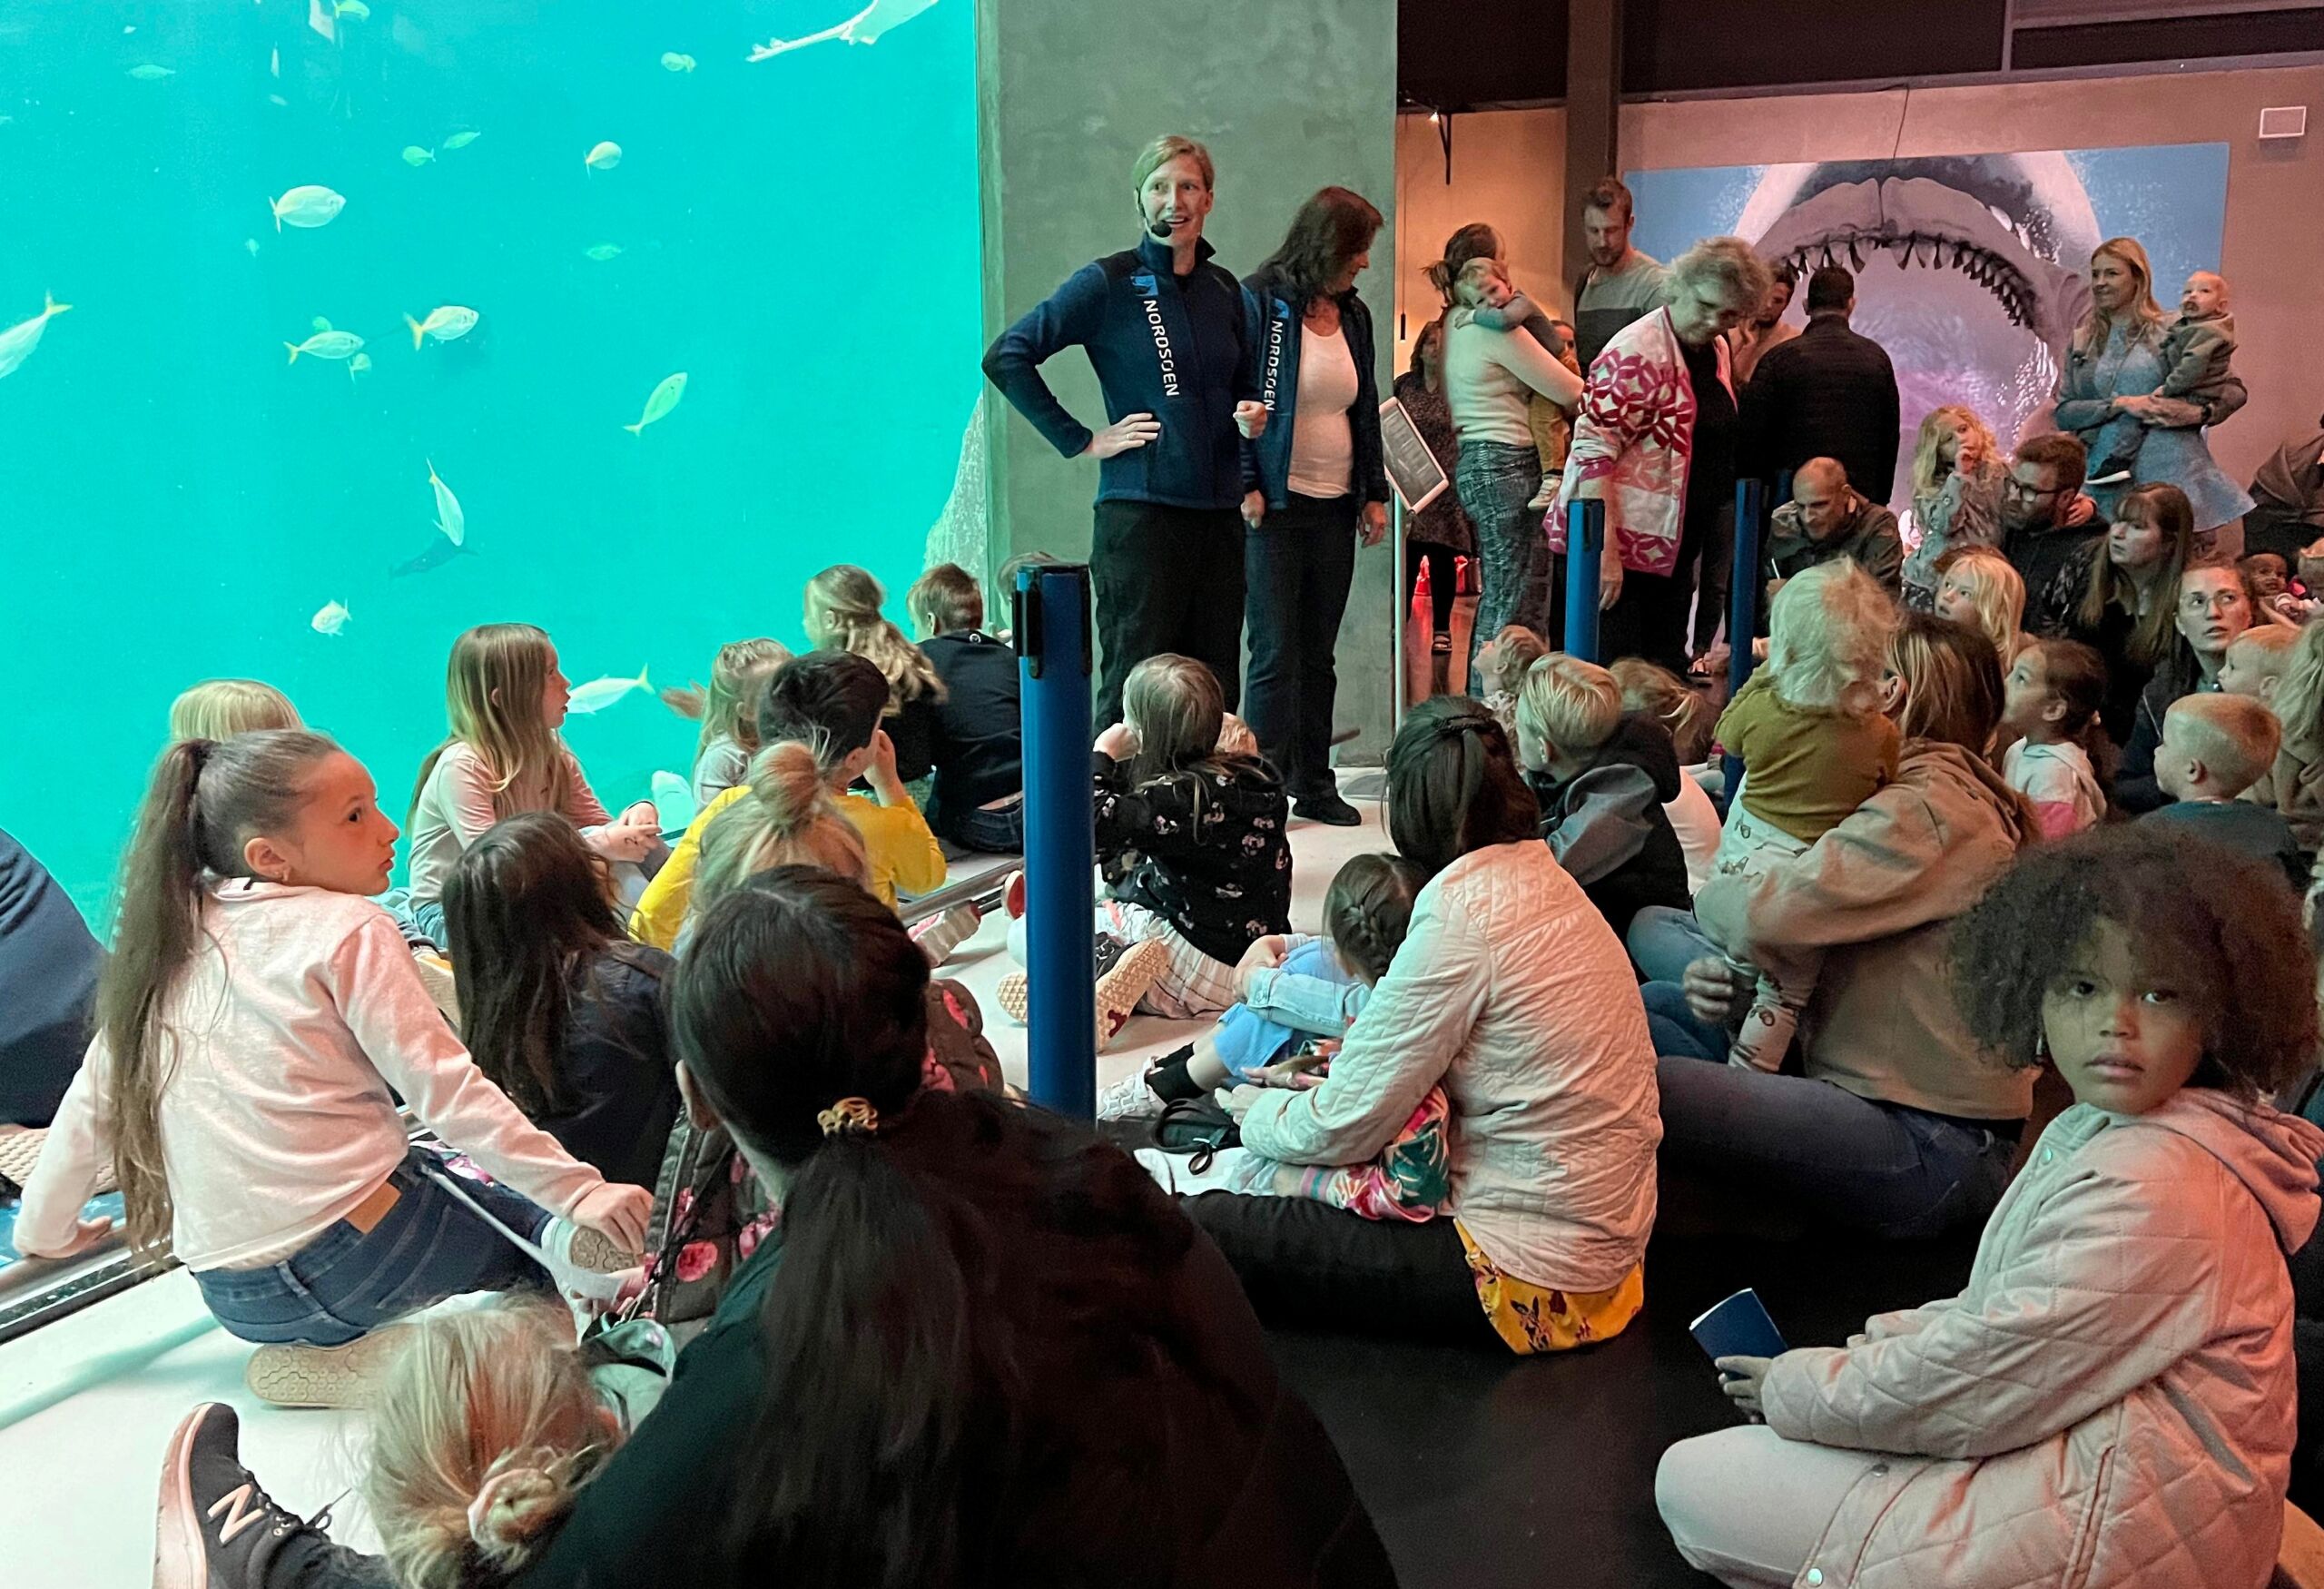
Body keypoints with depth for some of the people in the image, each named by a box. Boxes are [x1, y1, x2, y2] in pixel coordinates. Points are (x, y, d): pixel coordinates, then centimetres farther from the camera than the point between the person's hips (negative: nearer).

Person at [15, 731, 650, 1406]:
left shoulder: (168, 943, 10)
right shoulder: (348, 929, -8)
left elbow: (90, 1101, 15)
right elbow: (447, 1090, -14)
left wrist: (44, 1230, 30)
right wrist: (580, 1191, -15)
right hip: (351, 1258, -7)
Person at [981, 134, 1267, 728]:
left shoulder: (1226, 290, 13)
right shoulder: (1108, 283, -3)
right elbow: (1005, 357, -9)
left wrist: (1253, 421, 3)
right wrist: (1082, 441, -9)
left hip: (1220, 516, 6)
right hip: (1140, 512, -5)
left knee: (1214, 690, 7)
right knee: (1134, 690, -4)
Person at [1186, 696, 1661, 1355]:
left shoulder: (1461, 916, -21)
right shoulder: (1545, 879, 4)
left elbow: (1346, 1127, -17)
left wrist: (1258, 1115, 2)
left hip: (1530, 1277, -9)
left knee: (1206, 1226, -9)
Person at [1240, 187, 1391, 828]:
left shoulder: (1353, 314, 14)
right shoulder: (1260, 301, -5)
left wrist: (1374, 492, 13)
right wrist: (1245, 485, -14)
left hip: (1336, 509, 6)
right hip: (1275, 507, -6)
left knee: (1318, 655, 10)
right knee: (1276, 654, -6)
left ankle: (1314, 784, 17)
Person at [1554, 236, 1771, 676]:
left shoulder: (1717, 352, 12)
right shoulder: (1638, 352, -15)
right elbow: (1594, 451, -21)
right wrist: (1605, 552, -27)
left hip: (1676, 552, 9)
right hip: (1621, 549, -9)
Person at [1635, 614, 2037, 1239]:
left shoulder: (1927, 809, -17)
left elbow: (1768, 913, -27)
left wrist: (1709, 894, -3)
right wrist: (1728, 982, -6)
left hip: (1932, 1147, -11)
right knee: (1659, 1002, 10)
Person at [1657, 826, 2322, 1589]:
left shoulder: (2148, 1192, -27)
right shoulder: (2094, 1131, 8)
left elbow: (1981, 1387, -23)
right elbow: (2006, 1310, 15)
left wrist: (1799, 1388, -8)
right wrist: (1872, 1347, 1)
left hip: (2110, 1526, -11)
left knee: (1694, 1488, -10)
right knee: (1693, 1472, 15)